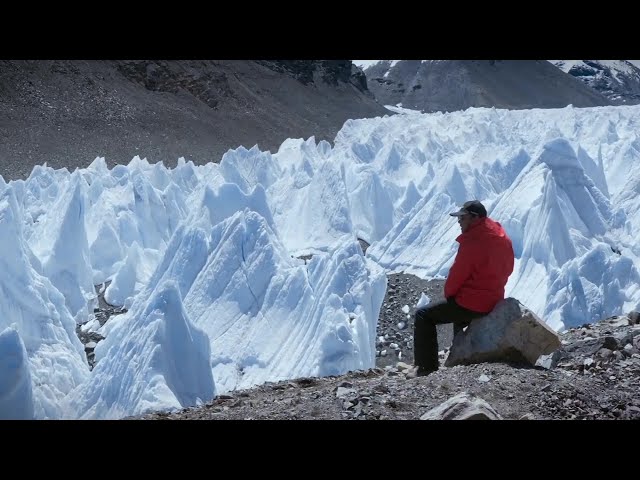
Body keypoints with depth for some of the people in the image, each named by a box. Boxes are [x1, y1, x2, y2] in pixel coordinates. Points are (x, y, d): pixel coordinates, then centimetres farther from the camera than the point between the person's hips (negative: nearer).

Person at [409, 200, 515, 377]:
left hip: (471, 304, -9)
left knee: (423, 315, 2)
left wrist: (449, 293, 3)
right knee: (459, 312, 38)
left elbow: (457, 274, -16)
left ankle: (427, 366, 2)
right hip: (495, 301, 9)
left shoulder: (472, 242, -22)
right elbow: (508, 270, 13)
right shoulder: (504, 239, 4)